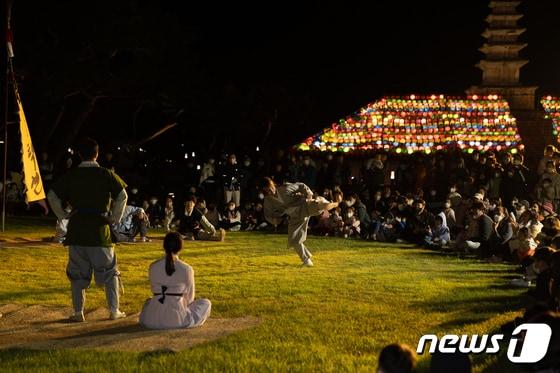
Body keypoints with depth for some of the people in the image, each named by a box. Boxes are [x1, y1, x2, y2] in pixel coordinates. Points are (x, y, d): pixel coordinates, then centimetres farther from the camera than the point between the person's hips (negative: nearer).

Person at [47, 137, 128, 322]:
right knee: (109, 271, 9)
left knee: (77, 272, 9)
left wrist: (63, 215, 7)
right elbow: (122, 195, -8)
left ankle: (78, 312, 6)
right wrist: (115, 217, 2)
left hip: (76, 229, 1)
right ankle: (114, 310, 9)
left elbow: (52, 195, -1)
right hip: (99, 230, -1)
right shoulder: (105, 174, -2)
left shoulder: (71, 175, 2)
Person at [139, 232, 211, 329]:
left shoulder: (153, 267, -1)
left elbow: (154, 291, 10)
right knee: (206, 303, 19)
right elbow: (189, 297, 2)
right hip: (177, 319, -4)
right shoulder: (186, 269, -9)